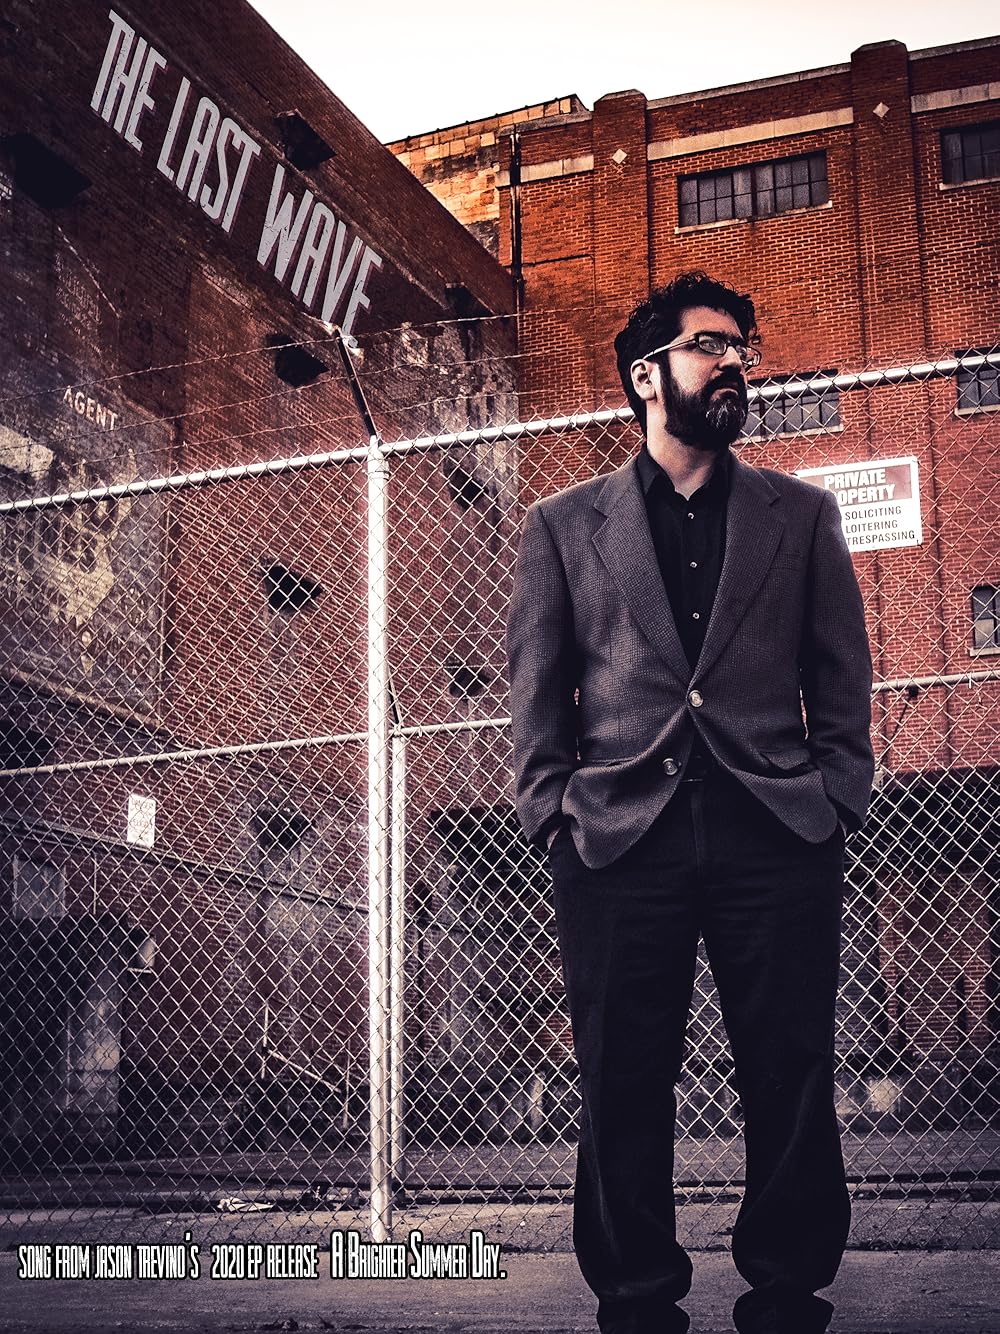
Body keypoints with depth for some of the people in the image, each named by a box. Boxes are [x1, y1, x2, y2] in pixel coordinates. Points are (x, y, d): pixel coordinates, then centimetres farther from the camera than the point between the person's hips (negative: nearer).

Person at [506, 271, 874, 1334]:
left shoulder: (801, 516, 16)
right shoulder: (563, 525, 14)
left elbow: (841, 679, 13)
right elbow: (537, 689, 10)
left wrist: (835, 802, 1)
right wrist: (553, 813, 0)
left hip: (776, 837, 1)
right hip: (623, 841, 0)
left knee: (791, 1085, 1)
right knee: (622, 1090, 2)